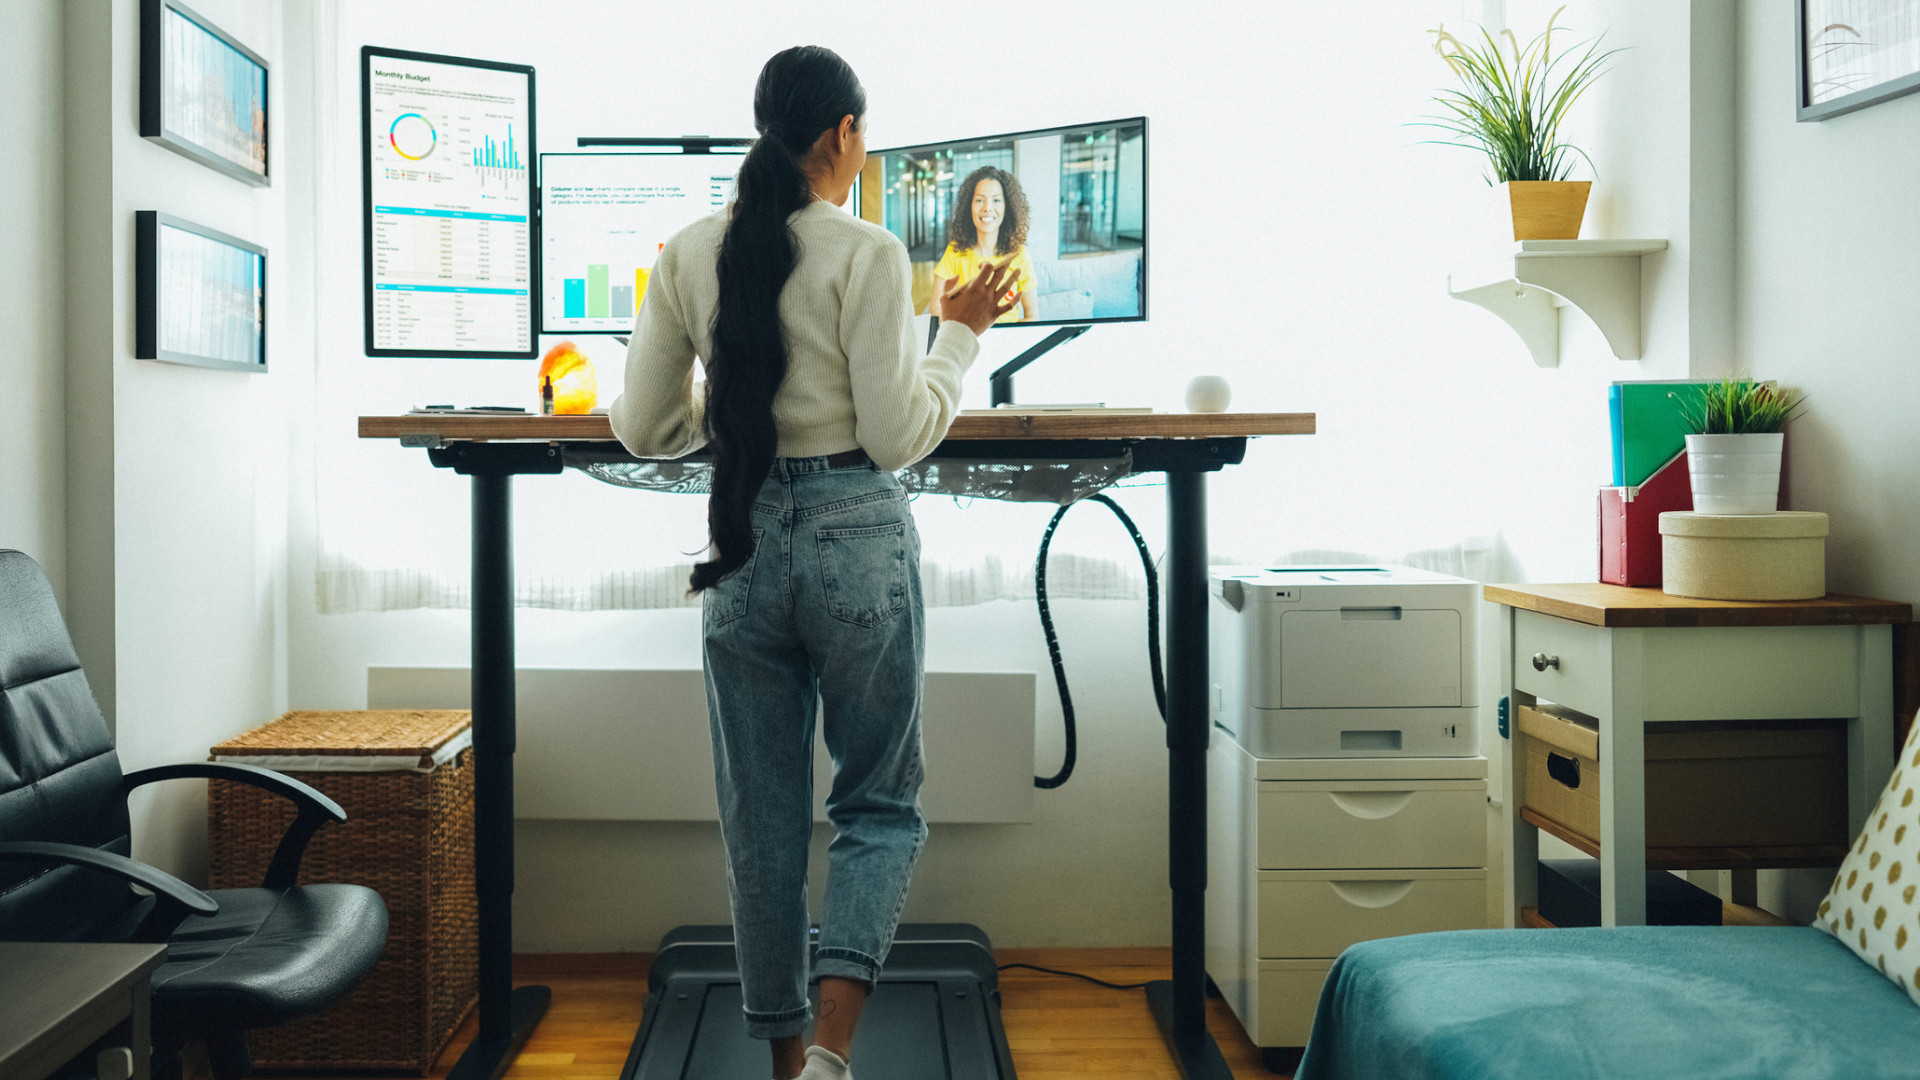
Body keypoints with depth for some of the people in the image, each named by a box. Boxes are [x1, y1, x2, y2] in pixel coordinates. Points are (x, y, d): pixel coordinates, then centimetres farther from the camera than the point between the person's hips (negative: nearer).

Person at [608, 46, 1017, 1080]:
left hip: (742, 547, 4)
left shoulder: (688, 254, 4)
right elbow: (896, 437, -11)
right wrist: (959, 334, 2)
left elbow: (644, 429, 6)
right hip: (857, 541, -4)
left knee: (761, 819, 14)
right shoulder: (866, 253, -10)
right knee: (878, 803, 11)